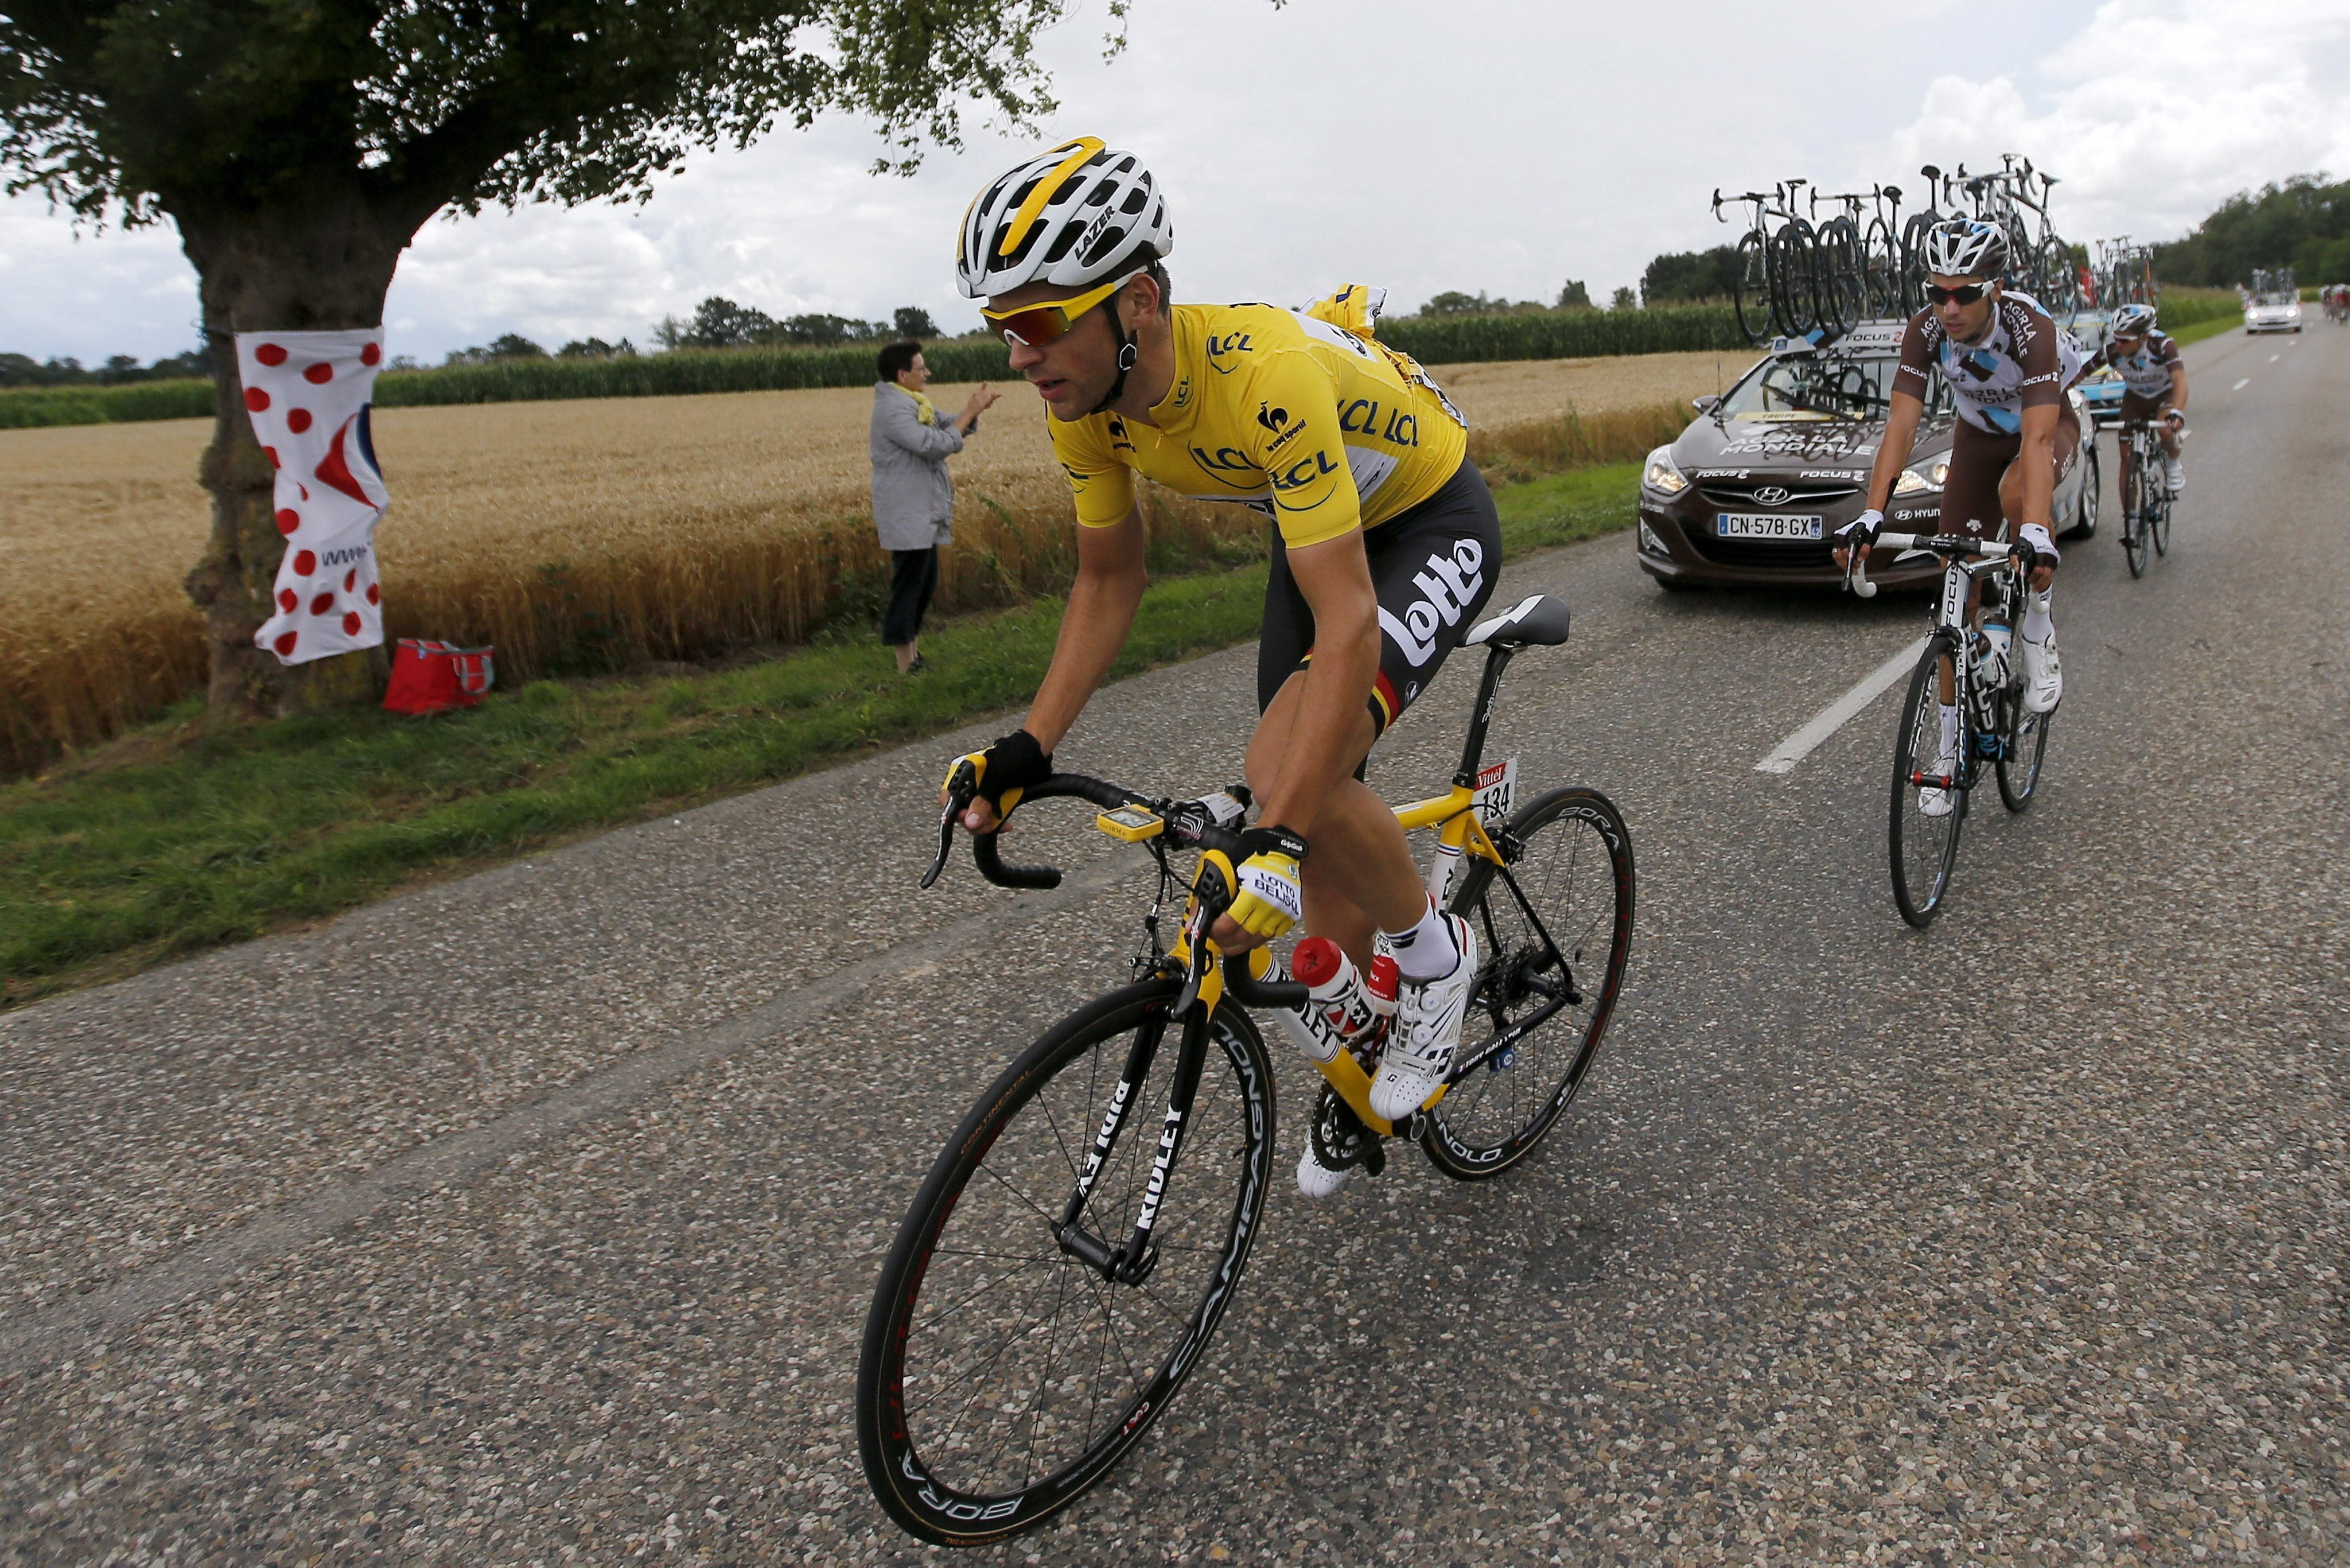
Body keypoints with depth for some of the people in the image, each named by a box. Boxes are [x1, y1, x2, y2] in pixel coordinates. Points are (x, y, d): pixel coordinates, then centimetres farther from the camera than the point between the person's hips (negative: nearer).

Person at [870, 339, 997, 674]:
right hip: (908, 519, -11)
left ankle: (913, 655, 32)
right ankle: (907, 668, 0)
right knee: (907, 590, -6)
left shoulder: (912, 402, 14)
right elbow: (935, 446, -24)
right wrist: (971, 411, -17)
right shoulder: (894, 410, -18)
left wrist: (974, 409, -1)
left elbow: (947, 430, 17)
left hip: (923, 516, 11)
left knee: (925, 586, 19)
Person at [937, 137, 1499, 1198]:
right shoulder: (1083, 396, -17)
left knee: (1290, 774, -29)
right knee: (1310, 816, 5)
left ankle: (1437, 958, 0)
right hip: (1318, 532, 7)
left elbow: (1349, 624, -42)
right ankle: (1368, 1049, 29)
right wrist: (1029, 749, -11)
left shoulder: (1264, 376, -40)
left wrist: (1280, 842, -47)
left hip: (1432, 523, -7)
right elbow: (1109, 577, -3)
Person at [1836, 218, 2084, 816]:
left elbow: (2036, 439, -44)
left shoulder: (2031, 329, -35)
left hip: (2050, 428, -3)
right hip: (1978, 435, 4)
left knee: (2015, 491, -41)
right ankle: (1951, 751, 7)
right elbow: (1901, 424, -30)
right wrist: (1871, 515, -43)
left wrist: (2037, 535, -56)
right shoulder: (1926, 330, -25)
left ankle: (2037, 629, -14)